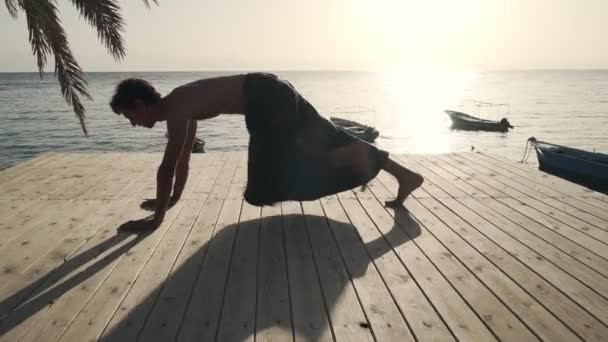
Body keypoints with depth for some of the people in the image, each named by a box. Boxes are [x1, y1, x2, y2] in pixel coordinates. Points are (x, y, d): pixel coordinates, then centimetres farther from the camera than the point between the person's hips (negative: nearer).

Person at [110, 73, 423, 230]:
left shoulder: (176, 109, -10)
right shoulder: (182, 104, 18)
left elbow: (167, 167, -14)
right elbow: (183, 158, 27)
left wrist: (157, 218, -8)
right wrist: (173, 199, 32)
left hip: (267, 99, -9)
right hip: (273, 95, 9)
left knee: (266, 188, -6)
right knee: (327, 141, 14)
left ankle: (350, 155, -8)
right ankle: (405, 176, 19)